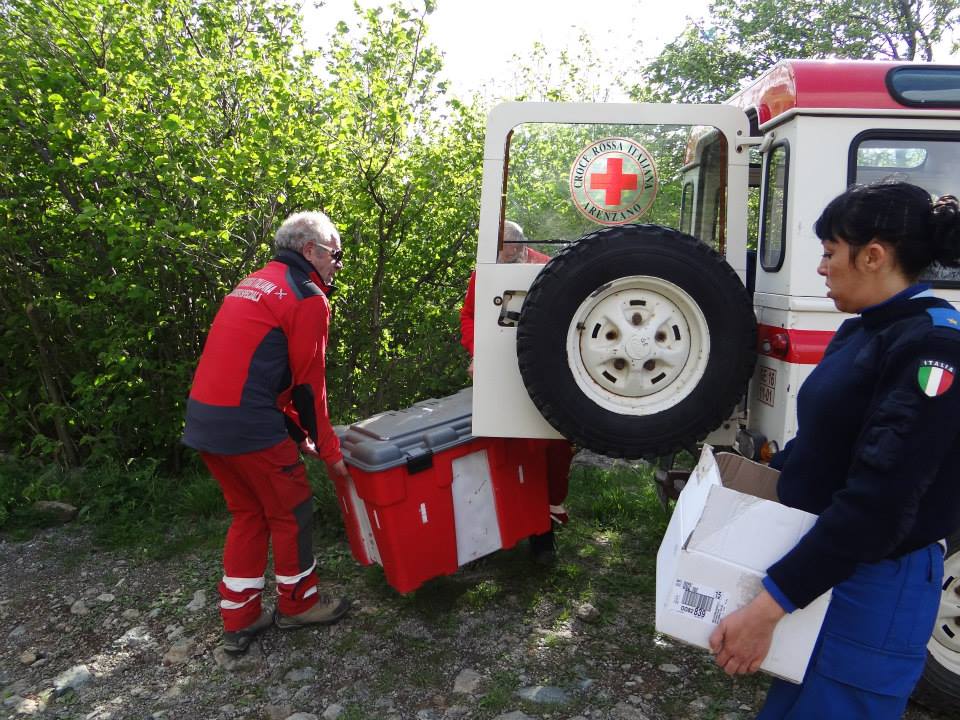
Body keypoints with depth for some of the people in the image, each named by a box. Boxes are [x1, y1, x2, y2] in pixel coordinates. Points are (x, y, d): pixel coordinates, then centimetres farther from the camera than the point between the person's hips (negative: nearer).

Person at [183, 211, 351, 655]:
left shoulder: (255, 284, 20)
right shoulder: (308, 298, -7)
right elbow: (308, 385, -9)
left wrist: (298, 432, 21)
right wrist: (328, 448, 1)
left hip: (204, 419, 9)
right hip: (248, 424, -9)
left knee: (248, 514, 20)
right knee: (291, 514, 10)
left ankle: (239, 620, 27)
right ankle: (298, 603, 27)